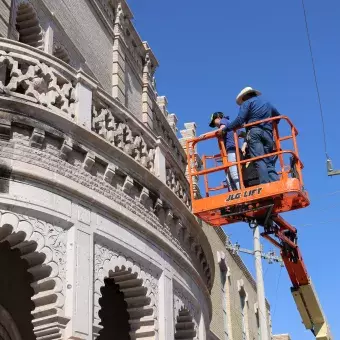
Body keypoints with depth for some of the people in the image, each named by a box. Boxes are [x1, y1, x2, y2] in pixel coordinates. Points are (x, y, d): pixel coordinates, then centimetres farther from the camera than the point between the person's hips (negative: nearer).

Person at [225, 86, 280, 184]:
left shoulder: (247, 103, 9)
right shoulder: (267, 103, 29)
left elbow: (239, 120, -4)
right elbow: (277, 116, 40)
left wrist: (226, 128, 2)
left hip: (254, 132, -5)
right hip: (268, 134, 5)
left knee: (259, 161, -15)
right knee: (269, 163, 1)